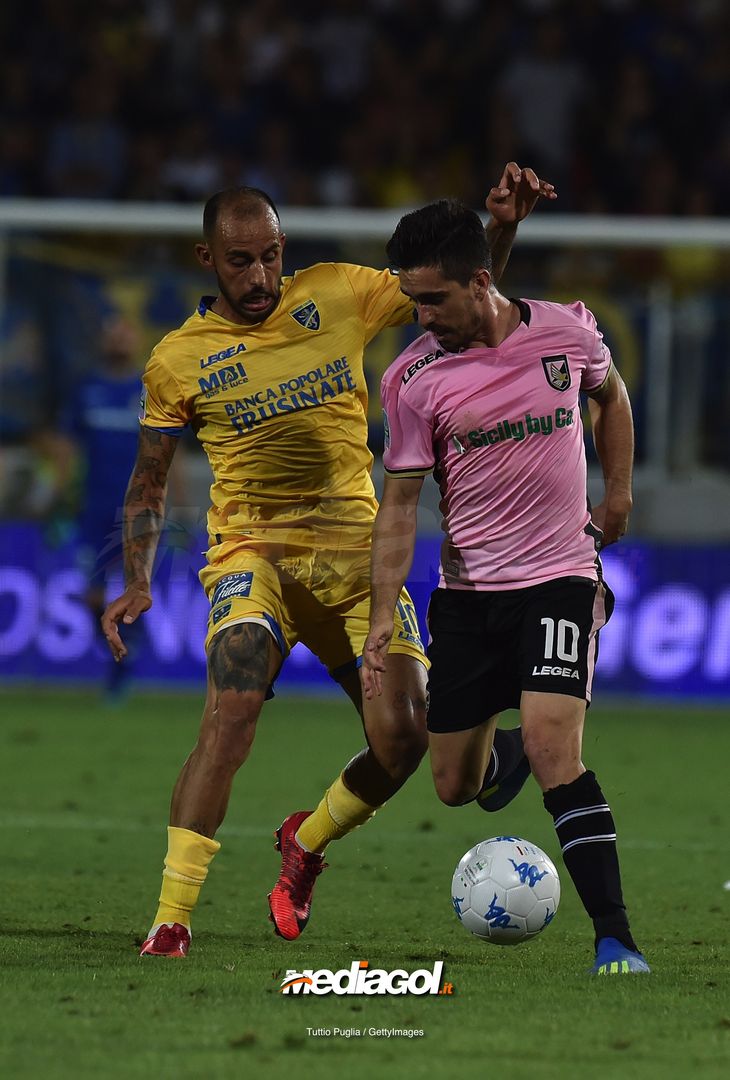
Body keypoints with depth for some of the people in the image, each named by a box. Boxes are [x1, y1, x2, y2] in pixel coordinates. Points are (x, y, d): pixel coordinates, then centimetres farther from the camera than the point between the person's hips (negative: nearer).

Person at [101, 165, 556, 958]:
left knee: (405, 734, -6)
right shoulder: (179, 360, 0)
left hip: (356, 549, 3)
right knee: (230, 714, -27)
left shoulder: (338, 295, 2)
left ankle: (305, 843, 25)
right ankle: (170, 919, -23)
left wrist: (501, 226, -7)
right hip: (253, 552, -2)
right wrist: (137, 582, -4)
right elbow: (149, 479, 9)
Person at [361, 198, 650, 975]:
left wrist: (618, 492, 13)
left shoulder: (567, 330, -5)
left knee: (551, 746, -22)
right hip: (466, 589, 2)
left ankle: (615, 939, -21)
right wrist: (383, 615, -10)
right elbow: (400, 500, -3)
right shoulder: (412, 379, -7)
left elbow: (610, 394, 18)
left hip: (560, 575, -2)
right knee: (455, 788, 5)